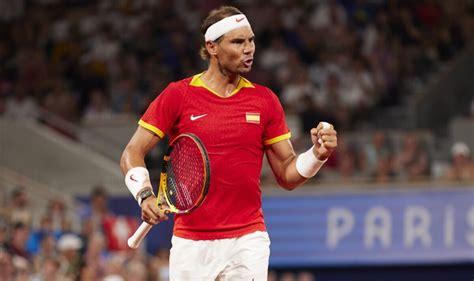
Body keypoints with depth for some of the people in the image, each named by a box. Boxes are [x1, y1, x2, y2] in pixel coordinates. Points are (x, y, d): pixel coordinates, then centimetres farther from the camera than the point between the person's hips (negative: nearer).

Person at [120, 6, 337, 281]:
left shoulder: (265, 100, 5)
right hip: (191, 244, -1)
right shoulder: (178, 95, -1)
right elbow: (132, 154, -1)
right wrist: (145, 194, -19)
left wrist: (318, 154, -11)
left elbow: (288, 175, 9)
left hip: (247, 241, 1)